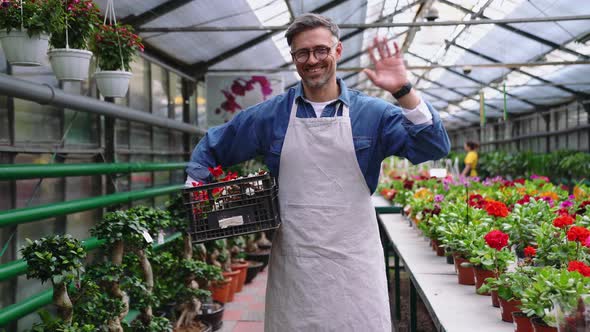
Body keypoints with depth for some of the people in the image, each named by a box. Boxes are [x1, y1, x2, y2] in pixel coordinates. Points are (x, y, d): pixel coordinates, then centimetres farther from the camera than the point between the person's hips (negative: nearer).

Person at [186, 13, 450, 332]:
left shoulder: (372, 113, 0)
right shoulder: (270, 115, 3)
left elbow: (434, 148, -10)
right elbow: (210, 147, 15)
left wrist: (403, 92, -20)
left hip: (354, 262, -1)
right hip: (292, 264, 1)